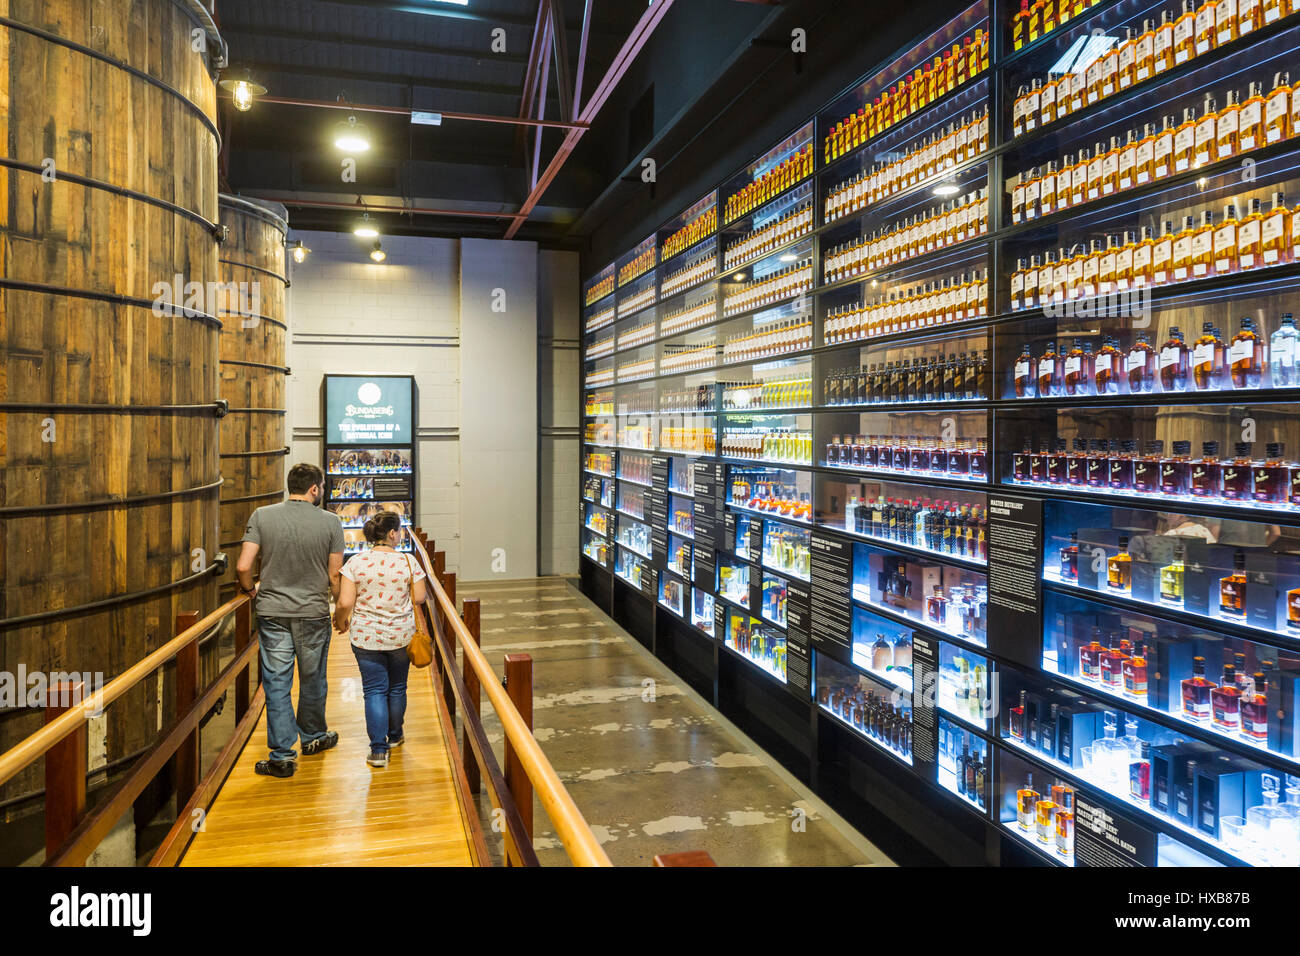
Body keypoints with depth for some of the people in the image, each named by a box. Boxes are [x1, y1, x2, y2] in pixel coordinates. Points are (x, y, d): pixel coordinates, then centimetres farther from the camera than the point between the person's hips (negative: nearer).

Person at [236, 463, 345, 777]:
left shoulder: (262, 516, -4)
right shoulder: (331, 522, -7)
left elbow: (243, 566, -9)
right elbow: (334, 576, -5)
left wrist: (250, 591, 12)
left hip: (272, 612, 0)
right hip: (314, 613, 0)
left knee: (277, 683, 6)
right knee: (312, 680, 17)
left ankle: (282, 755, 7)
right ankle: (313, 737, 36)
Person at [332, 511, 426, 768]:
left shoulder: (356, 562, -8)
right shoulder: (408, 561, -10)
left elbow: (345, 603, -11)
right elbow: (419, 598, -5)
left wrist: (341, 621, 9)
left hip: (366, 637, 0)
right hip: (401, 635, 0)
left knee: (374, 690, 6)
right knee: (397, 688, 18)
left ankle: (378, 749, 2)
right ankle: (394, 736, 36)